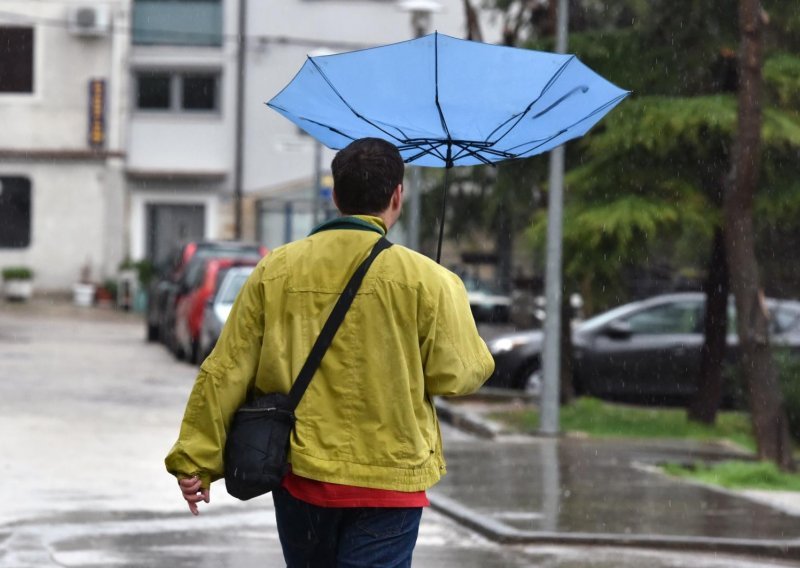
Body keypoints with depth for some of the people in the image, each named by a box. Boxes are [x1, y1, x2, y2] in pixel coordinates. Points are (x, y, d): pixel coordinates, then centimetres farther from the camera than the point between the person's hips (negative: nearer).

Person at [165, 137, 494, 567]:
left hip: (298, 478, 4)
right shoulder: (424, 280, -10)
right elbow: (455, 375, -3)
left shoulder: (275, 271, 0)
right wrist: (454, 300, 14)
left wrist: (195, 459, 7)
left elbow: (225, 373, 0)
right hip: (387, 483, -4)